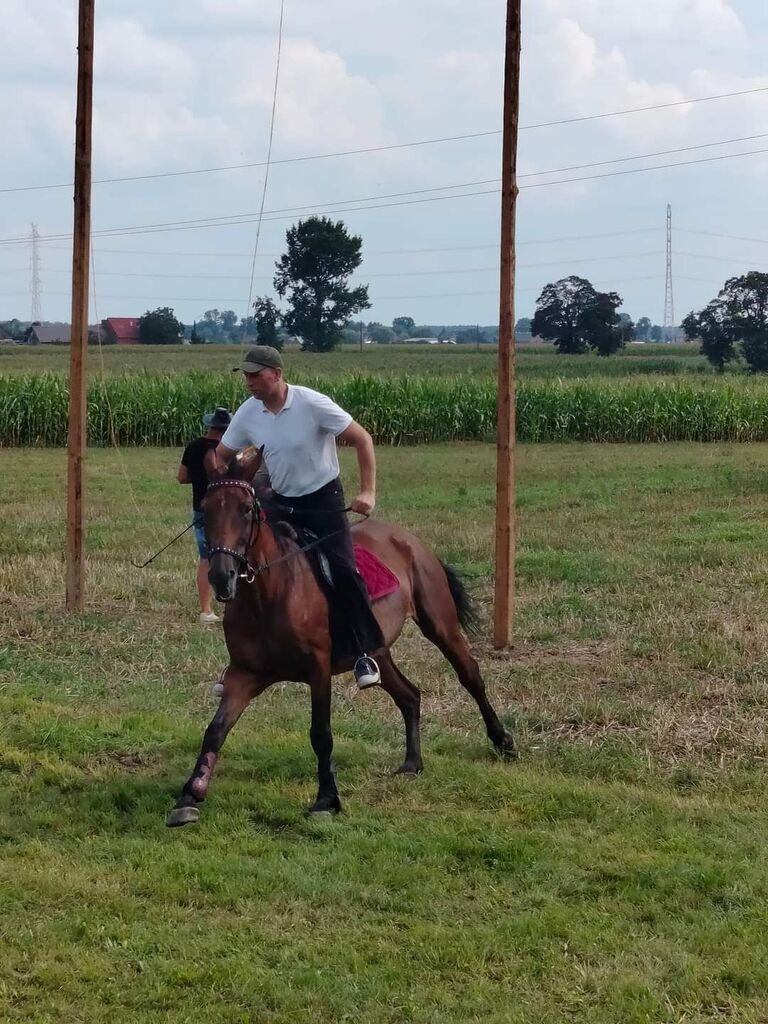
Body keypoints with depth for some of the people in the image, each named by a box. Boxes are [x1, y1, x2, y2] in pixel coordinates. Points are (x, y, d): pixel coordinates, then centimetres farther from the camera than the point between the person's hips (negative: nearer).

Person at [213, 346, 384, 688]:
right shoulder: (248, 413, -4)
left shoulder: (313, 404, -18)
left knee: (342, 570, -21)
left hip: (322, 498, -5)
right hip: (280, 502, 5)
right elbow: (221, 456, 11)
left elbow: (362, 439, -14)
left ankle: (365, 653, -11)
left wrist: (368, 492, -21)